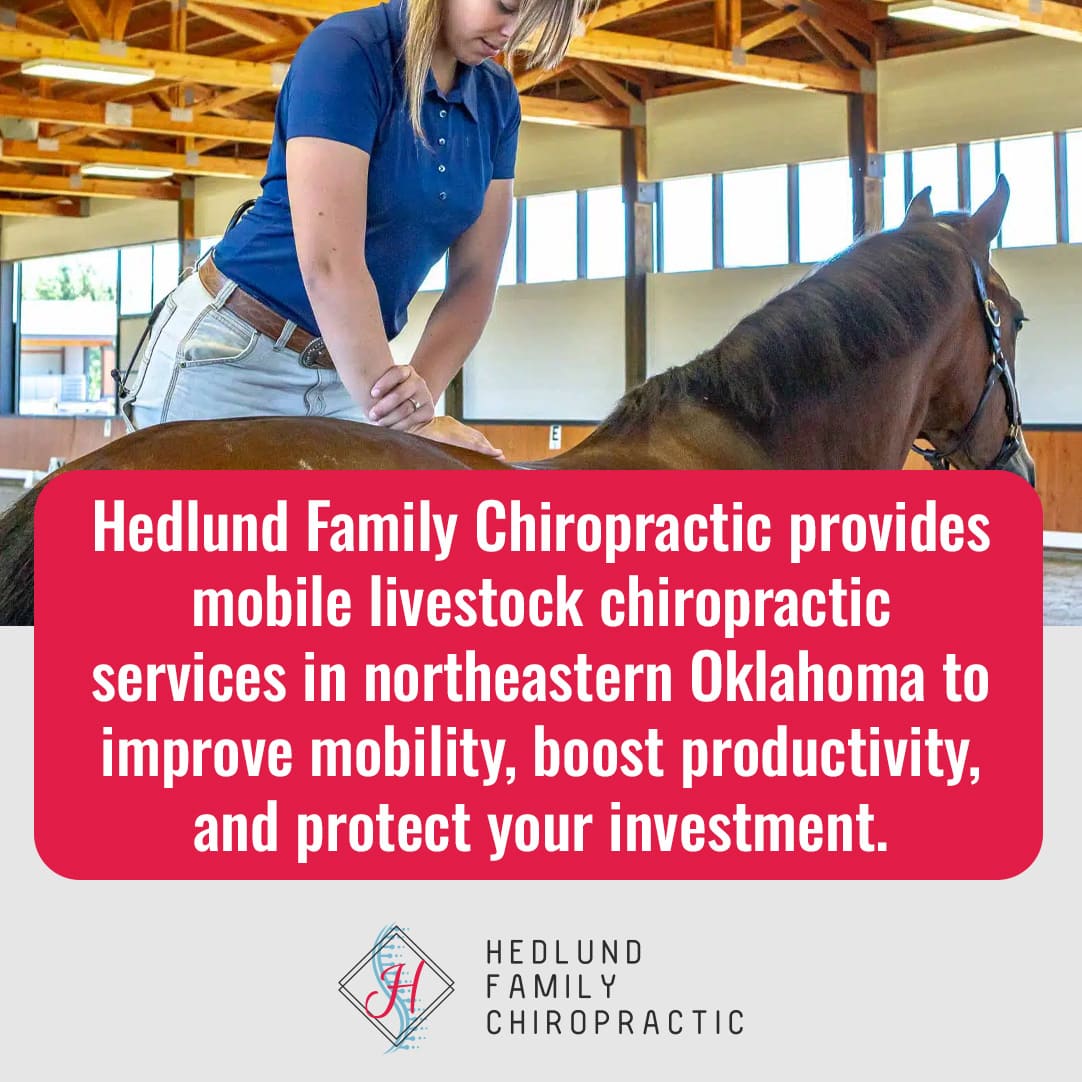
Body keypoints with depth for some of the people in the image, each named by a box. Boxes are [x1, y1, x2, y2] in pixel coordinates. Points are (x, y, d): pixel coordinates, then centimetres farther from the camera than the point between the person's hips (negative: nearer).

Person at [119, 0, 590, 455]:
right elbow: (327, 263, -26)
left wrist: (421, 386, -19)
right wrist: (397, 421, -28)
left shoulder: (497, 99, 3)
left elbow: (475, 277, -1)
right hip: (230, 354, -6)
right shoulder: (347, 49, -18)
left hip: (347, 370, 6)